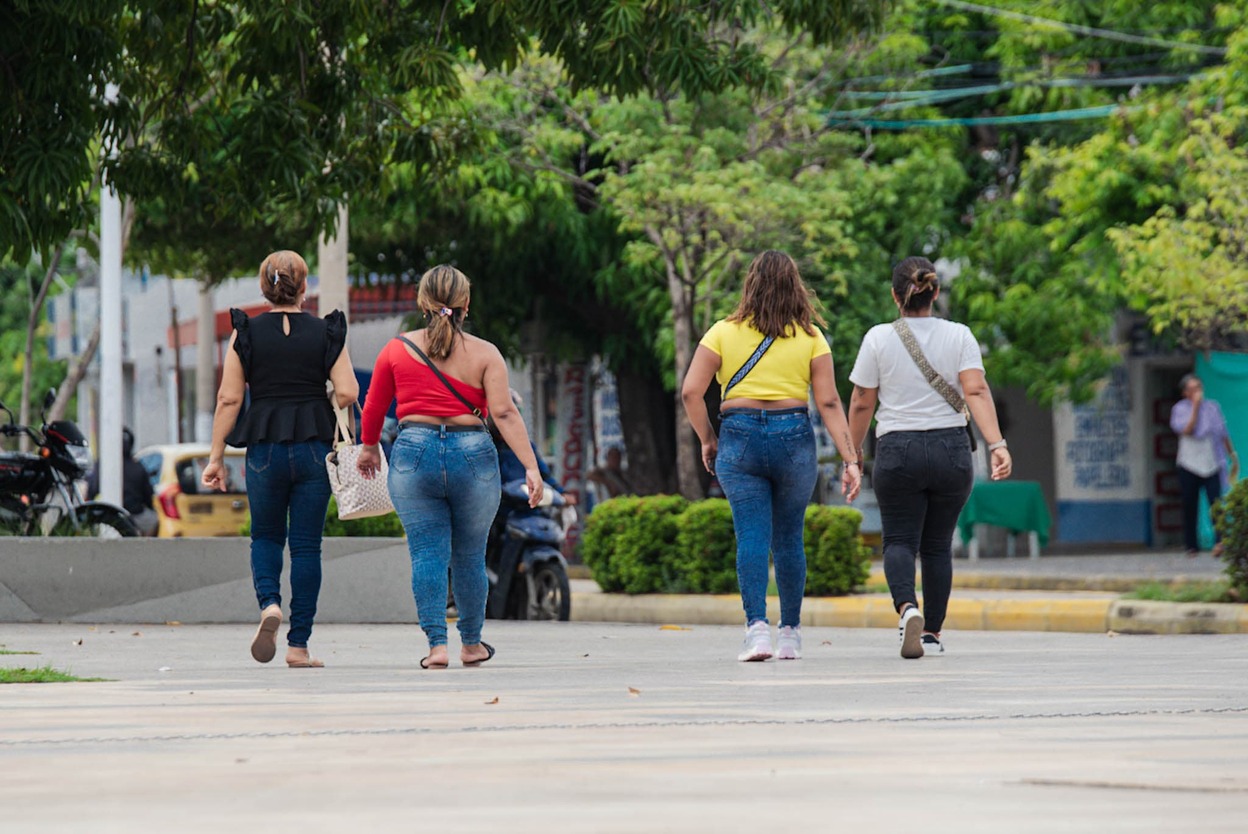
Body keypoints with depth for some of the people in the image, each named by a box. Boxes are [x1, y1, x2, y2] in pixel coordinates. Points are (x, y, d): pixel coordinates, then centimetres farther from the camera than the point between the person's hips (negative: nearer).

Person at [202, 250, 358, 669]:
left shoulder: (246, 333, 0)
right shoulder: (327, 333, 0)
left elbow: (228, 399, -3)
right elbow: (347, 392, -7)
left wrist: (215, 457, 2)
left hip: (264, 447, 0)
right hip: (314, 447, 0)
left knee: (266, 537, 18)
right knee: (306, 545, 6)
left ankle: (269, 604, -11)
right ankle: (298, 645, 4)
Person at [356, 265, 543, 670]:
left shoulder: (398, 350, 4)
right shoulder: (484, 354, 0)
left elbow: (373, 408, 15)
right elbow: (505, 414, -9)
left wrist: (369, 447, 33)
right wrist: (531, 467, -11)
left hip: (414, 454, 0)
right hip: (473, 455, 0)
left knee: (427, 553, 0)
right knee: (469, 556, 14)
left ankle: (436, 644, -12)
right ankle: (472, 644, 27)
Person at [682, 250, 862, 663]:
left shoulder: (723, 332, 2)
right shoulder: (810, 337, 3)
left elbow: (691, 392, -2)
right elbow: (829, 403, -2)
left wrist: (707, 440, 10)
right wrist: (850, 460, -1)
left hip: (739, 435, -1)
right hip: (794, 437, 1)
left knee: (751, 536, -3)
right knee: (789, 538, 11)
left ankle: (757, 626, -18)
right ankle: (790, 634, 16)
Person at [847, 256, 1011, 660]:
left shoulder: (878, 339, -2)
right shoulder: (959, 336, 1)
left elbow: (862, 404, 1)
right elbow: (976, 391, -11)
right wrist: (997, 444, -17)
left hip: (897, 450, -2)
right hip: (950, 451, 2)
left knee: (899, 540, 2)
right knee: (938, 544, 13)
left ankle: (908, 607, -25)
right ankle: (932, 632, 15)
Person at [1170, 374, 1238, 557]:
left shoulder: (1213, 407, 10)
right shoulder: (1180, 409, 2)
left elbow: (1224, 435, 16)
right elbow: (1187, 430, -16)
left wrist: (1233, 457, 16)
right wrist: (1195, 406, -13)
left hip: (1212, 464, 1)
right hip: (1189, 465, -1)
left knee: (1216, 502, -16)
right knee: (1190, 507, 3)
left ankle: (1220, 541, -25)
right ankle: (1191, 545, 13)